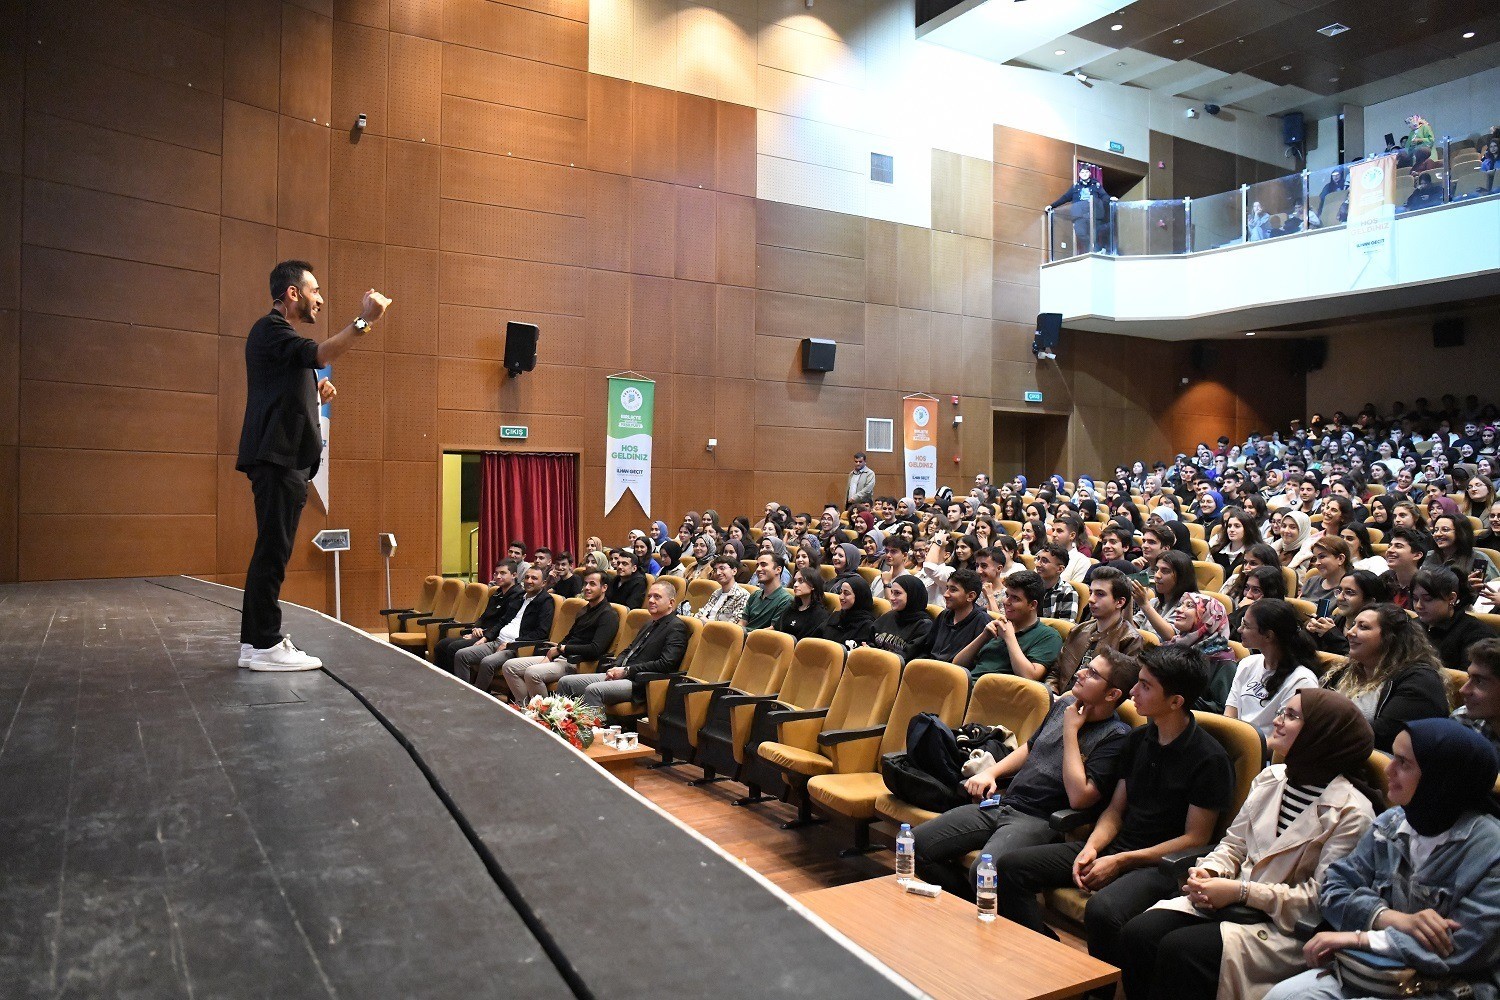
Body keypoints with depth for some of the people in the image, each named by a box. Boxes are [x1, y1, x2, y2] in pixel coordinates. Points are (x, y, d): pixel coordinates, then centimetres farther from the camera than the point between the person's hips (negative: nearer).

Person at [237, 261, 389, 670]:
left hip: (286, 460, 11)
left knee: (272, 551, 11)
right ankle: (265, 645, -7)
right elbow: (320, 355, -27)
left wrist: (317, 394, 10)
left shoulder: (281, 334, 25)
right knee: (273, 550, -9)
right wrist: (364, 321, -30)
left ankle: (254, 642, 16)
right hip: (277, 457, -11)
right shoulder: (270, 329, -7)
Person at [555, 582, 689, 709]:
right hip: (620, 675, 9)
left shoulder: (677, 627, -6)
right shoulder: (649, 625, 24)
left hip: (640, 684, -9)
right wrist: (615, 668, 4)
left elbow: (666, 664, -18)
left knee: (593, 690, -32)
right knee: (565, 682, 1)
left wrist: (626, 670, -14)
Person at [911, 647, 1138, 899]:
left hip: (1040, 820, -7)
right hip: (1001, 802, 7)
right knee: (916, 845, -4)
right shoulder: (1064, 705, 14)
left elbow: (1079, 797, -20)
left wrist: (1070, 730, -13)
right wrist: (990, 772, 13)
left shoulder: (1116, 736, -9)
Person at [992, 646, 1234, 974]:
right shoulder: (1138, 739, 11)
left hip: (1163, 862, -7)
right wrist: (1092, 847, -7)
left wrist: (1121, 861, -14)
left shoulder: (1210, 758, -11)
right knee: (1010, 867, -8)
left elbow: (1195, 838, -10)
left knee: (1103, 910, -38)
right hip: (1116, 846, 7)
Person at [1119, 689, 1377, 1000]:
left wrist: (1242, 892, -19)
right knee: (1137, 933, -18)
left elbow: (1323, 898, -16)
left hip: (1288, 927, -6)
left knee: (1178, 949, -28)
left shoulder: (1351, 812, -12)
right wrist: (1209, 872, -6)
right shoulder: (1271, 777, 9)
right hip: (1236, 900, 6)